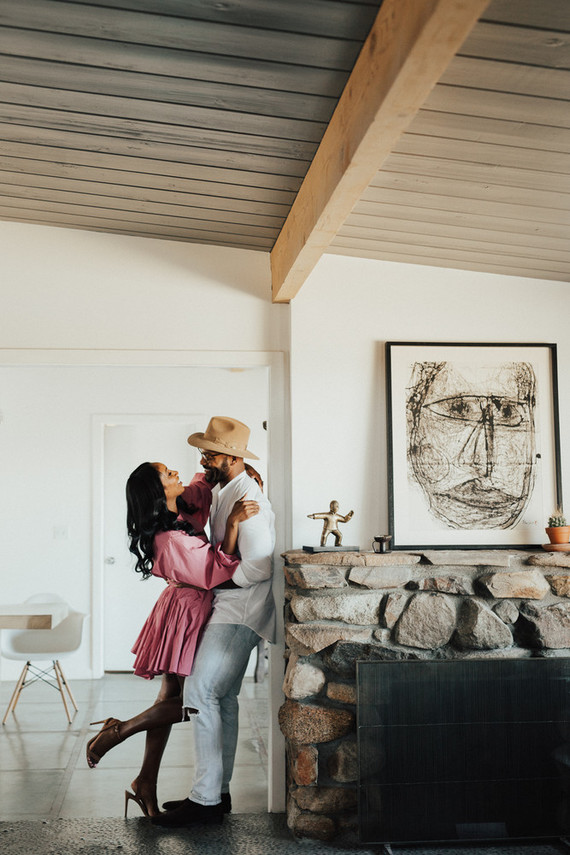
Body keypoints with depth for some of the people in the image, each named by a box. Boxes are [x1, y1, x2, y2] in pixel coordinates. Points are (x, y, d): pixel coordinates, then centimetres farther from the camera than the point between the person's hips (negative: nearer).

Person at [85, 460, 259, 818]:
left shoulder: (180, 513, 0)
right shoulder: (172, 540, -26)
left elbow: (202, 486, 18)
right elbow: (218, 570, -24)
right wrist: (233, 524, -30)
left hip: (186, 608, 9)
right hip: (188, 614, -9)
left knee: (171, 697, 13)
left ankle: (146, 783, 21)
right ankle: (119, 730, 6)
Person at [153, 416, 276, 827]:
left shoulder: (246, 498, -20)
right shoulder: (224, 490, 12)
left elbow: (258, 567, -25)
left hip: (240, 608, -10)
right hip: (229, 606, 10)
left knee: (200, 691, -12)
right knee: (223, 697, 13)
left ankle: (206, 799, -5)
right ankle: (218, 792, 21)